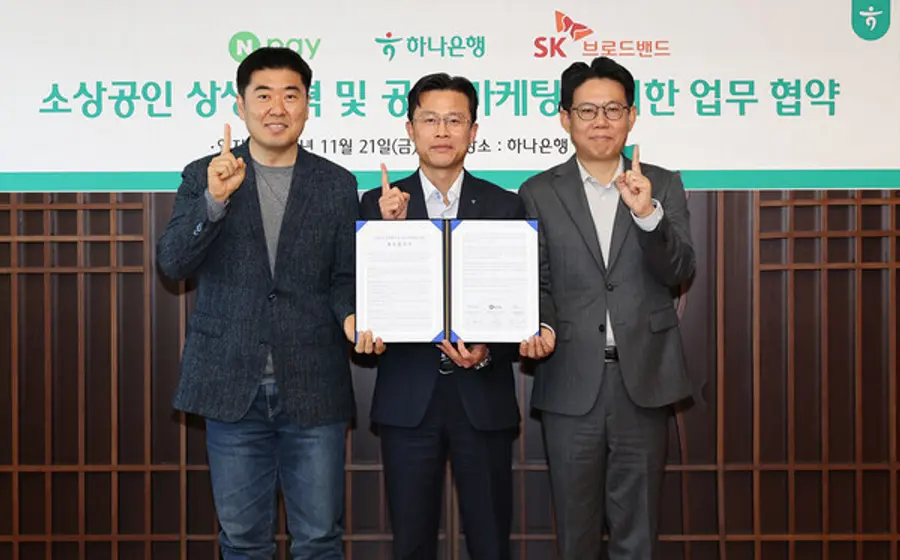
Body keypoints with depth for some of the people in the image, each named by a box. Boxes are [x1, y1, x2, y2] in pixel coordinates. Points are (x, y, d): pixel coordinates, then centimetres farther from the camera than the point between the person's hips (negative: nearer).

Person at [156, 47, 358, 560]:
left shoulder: (338, 185, 5)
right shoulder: (203, 177, 3)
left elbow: (346, 277, 5)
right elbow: (173, 263, -7)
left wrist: (352, 316, -17)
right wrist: (215, 200, -22)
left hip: (313, 387, 0)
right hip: (233, 385, 0)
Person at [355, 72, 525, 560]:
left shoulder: (505, 206, 3)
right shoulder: (380, 204, 3)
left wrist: (487, 353, -15)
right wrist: (389, 229, -17)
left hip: (483, 395, 0)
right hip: (408, 396, 0)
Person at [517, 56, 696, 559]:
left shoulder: (664, 186, 6)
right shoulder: (539, 193, 5)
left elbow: (679, 273, -4)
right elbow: (535, 281, 3)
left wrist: (647, 214, -21)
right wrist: (541, 327, -17)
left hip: (644, 381, 1)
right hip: (572, 382, 0)